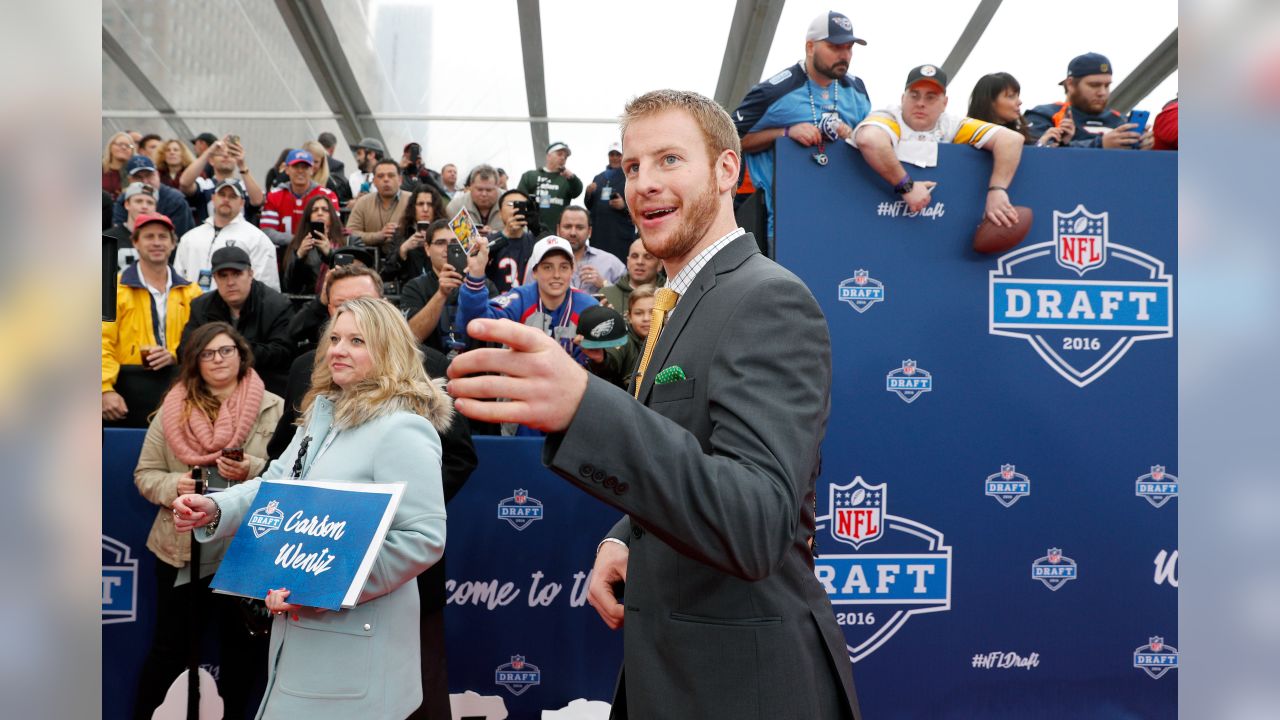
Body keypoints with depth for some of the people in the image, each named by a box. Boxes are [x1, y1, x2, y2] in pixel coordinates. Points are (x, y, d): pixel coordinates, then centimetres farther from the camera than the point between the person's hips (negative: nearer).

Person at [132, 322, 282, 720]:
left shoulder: (273, 408, -3)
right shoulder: (175, 408, 4)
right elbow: (145, 473, 6)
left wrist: (254, 471, -23)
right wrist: (173, 486, -13)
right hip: (181, 547, 1)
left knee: (242, 646, 12)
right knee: (169, 646, 12)